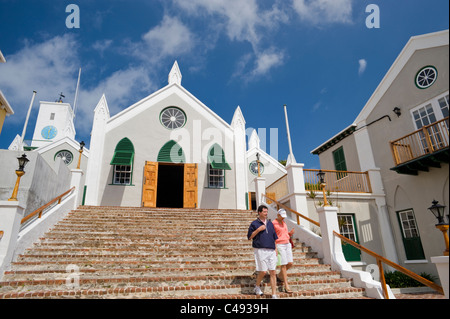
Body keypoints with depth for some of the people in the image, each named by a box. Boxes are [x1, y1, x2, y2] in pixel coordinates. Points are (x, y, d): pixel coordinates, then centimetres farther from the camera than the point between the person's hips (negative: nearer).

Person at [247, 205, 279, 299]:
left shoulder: (270, 223, 15)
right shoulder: (254, 223, 0)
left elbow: (274, 237, 19)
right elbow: (249, 237, -3)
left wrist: (276, 249, 12)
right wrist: (258, 229, -13)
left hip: (271, 250, 5)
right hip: (260, 250, -5)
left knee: (273, 272, 2)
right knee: (263, 271, -5)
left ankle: (274, 295, 9)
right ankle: (257, 286, 25)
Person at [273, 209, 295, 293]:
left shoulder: (284, 223, 14)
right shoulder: (273, 224, -9)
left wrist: (291, 233, 0)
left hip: (287, 244, 7)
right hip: (279, 245, -7)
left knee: (290, 263, 3)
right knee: (284, 265, -8)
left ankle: (279, 275, 28)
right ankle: (286, 286, -1)